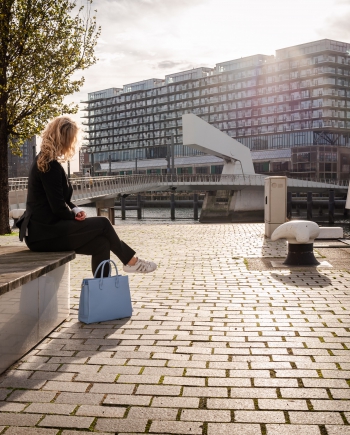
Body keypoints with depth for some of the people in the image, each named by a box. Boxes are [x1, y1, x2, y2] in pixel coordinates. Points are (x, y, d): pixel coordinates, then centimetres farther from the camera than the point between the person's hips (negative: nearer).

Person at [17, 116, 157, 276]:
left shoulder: (45, 161, 15)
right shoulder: (50, 164, -17)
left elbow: (61, 199, 21)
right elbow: (58, 206, -20)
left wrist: (76, 211, 2)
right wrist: (74, 215, 0)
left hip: (44, 228, 9)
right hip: (44, 232, -9)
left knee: (101, 244, -2)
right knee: (102, 224, -7)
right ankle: (131, 261, 10)